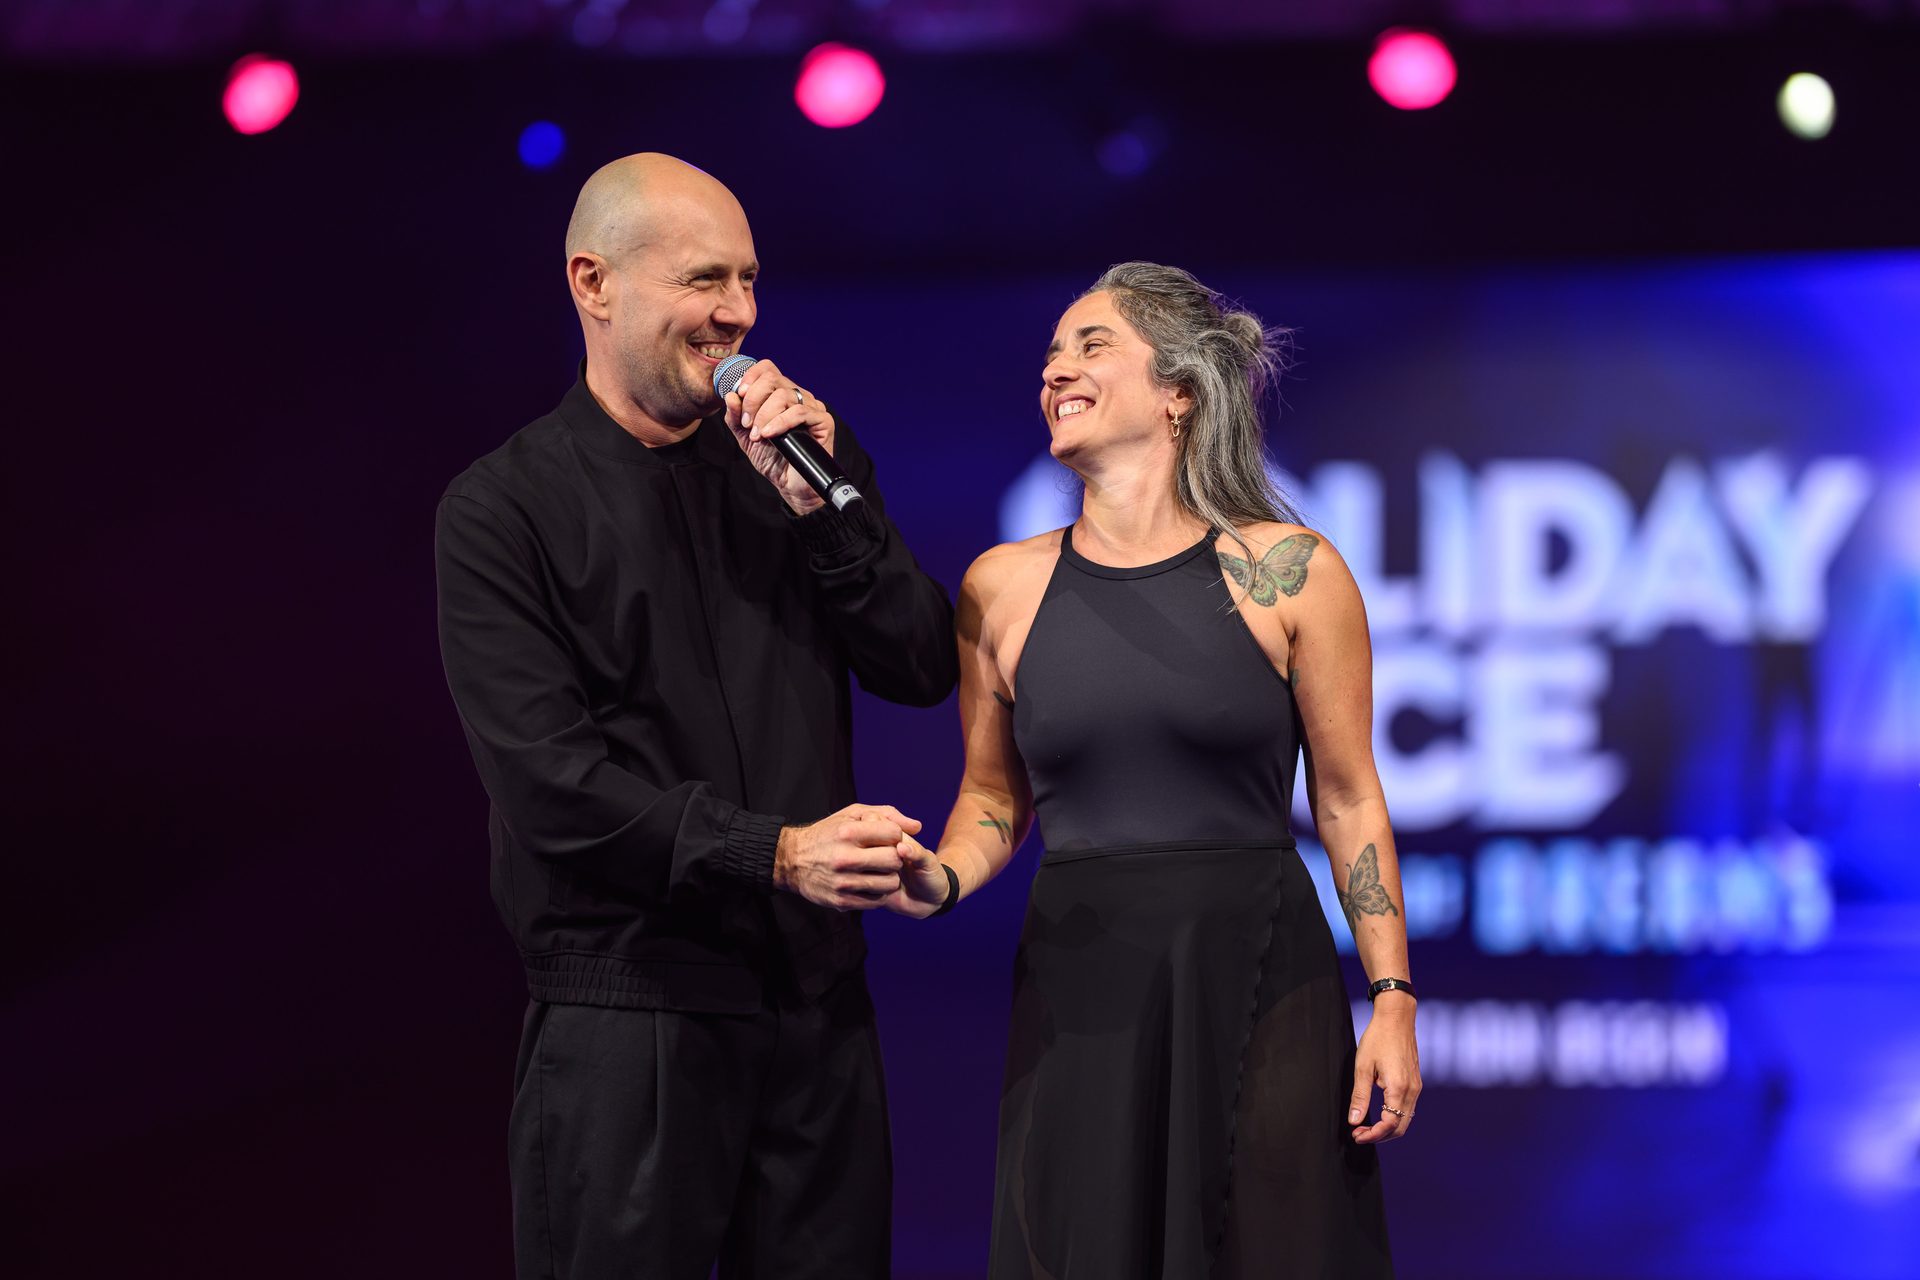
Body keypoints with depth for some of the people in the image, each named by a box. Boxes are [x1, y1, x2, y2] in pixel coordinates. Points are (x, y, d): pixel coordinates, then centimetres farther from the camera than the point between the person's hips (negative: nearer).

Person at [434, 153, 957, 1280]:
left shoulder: (790, 458, 11)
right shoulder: (502, 511, -4)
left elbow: (925, 670, 5)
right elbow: (552, 783, -13)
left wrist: (821, 502, -8)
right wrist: (774, 854, -21)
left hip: (817, 1005, 4)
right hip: (628, 1009, -4)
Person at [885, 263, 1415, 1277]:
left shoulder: (1289, 572, -1)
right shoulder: (1003, 586, 7)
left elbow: (1348, 801, 1)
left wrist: (1392, 1001, -4)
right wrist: (944, 879, -6)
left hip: (1259, 978, -2)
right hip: (1078, 998, 2)